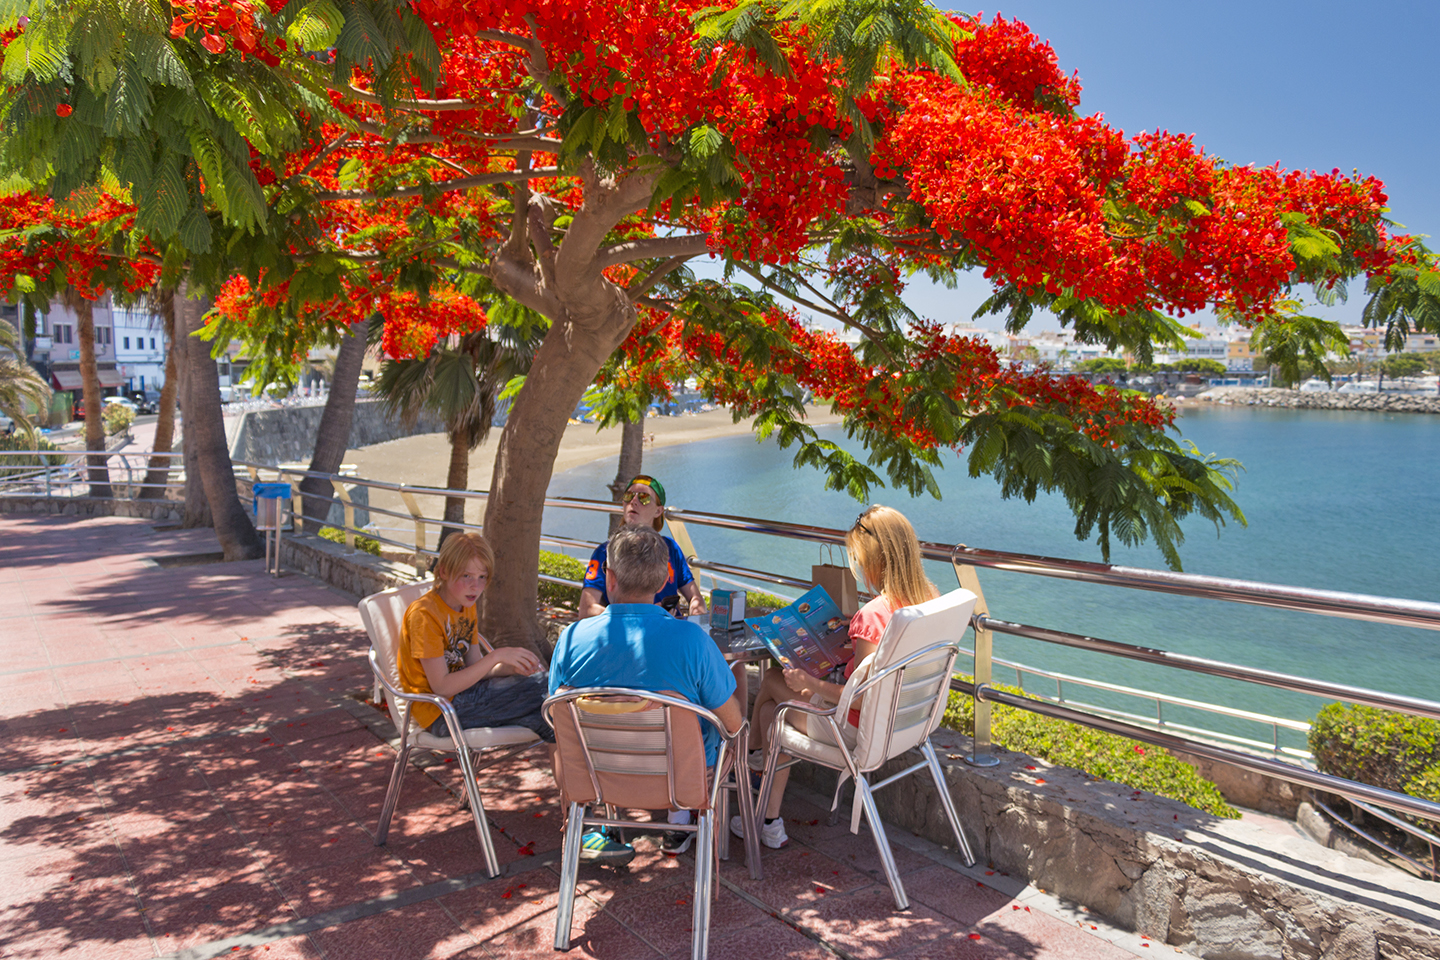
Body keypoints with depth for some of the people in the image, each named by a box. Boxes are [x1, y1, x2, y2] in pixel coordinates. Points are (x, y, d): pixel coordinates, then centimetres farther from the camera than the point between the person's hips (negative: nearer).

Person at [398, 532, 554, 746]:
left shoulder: (467, 606, 8)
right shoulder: (424, 614, -20)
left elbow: (476, 669, 7)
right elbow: (442, 687, -23)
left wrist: (511, 668, -13)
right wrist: (496, 657, -27)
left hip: (461, 688, 8)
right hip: (439, 712, -8)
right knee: (539, 688, -19)